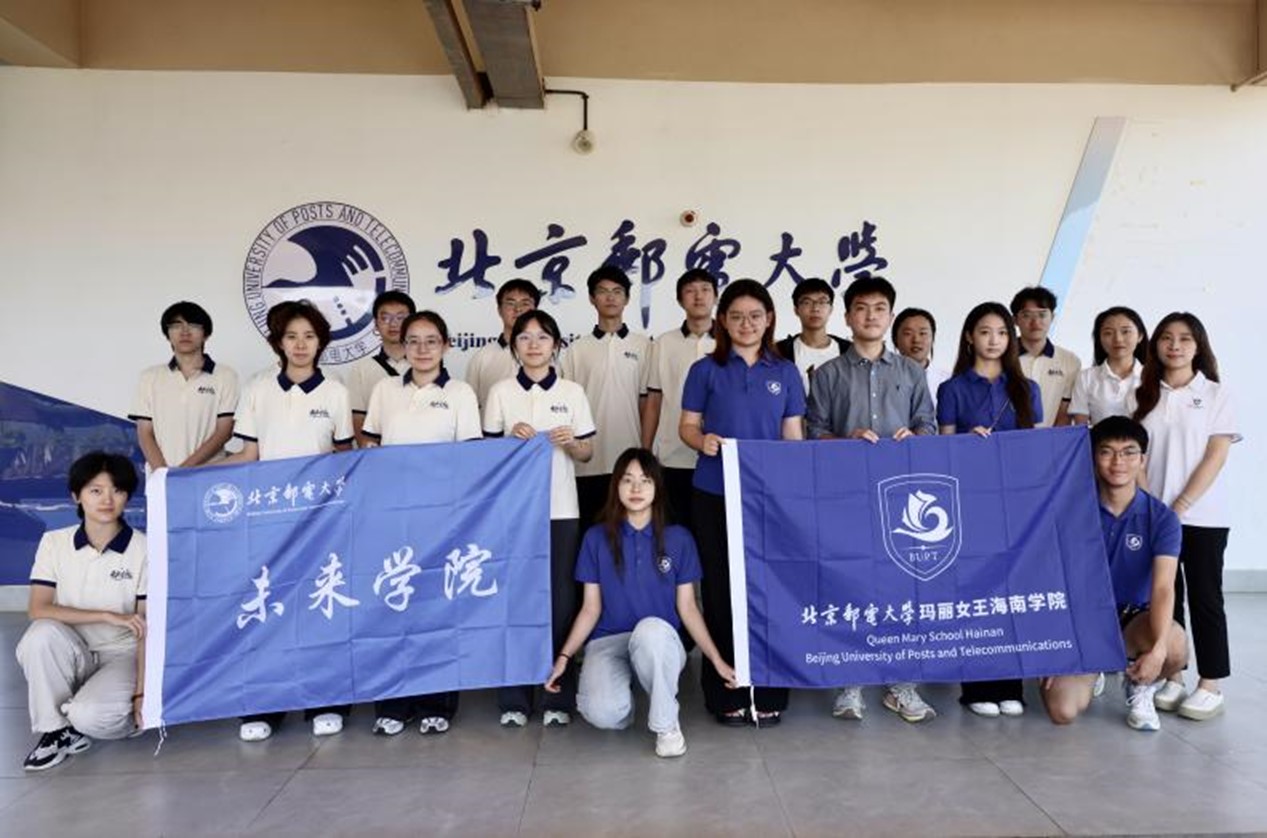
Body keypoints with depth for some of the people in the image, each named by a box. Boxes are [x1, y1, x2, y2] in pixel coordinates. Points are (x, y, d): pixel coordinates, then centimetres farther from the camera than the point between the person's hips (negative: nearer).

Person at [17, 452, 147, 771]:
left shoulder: (144, 549, -9)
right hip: (73, 656, 3)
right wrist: (108, 616, -22)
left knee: (89, 715, -31)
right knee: (42, 633, -29)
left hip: (122, 656, -3)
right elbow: (38, 610, -11)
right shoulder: (55, 542, -1)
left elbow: (147, 626, -8)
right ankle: (57, 729, -9)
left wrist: (141, 692, -14)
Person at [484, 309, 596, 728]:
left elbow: (586, 453, 9)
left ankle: (559, 696, 14)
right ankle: (513, 698, 13)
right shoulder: (500, 392, 5)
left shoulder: (572, 392, 6)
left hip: (560, 508, 0)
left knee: (559, 599, 2)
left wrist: (570, 442, -12)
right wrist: (512, 438, -12)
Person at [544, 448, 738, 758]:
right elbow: (590, 609, 5)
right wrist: (564, 656, -6)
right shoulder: (597, 538, 2)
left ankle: (666, 724, -13)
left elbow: (688, 608, 6)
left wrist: (717, 660, 0)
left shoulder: (678, 539, 2)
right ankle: (623, 696, 8)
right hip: (607, 641, 0)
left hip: (660, 643, 0)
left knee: (650, 629, -39)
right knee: (604, 714, -32)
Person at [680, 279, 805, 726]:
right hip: (715, 495, -1)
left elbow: (794, 436, 10)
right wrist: (703, 441, -17)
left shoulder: (785, 373, 9)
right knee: (721, 591, 4)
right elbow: (687, 426, 4)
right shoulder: (706, 370, 4)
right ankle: (725, 693, 16)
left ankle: (769, 693, 16)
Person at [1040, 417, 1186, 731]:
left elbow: (1163, 588, -20)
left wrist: (1157, 649, -36)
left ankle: (1140, 687, 3)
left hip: (1134, 618, 0)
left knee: (1176, 647, -35)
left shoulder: (1161, 518, -9)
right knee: (1063, 711, -19)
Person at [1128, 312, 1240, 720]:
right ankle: (1172, 676, 17)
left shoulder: (1216, 395, -1)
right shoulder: (1141, 396, 7)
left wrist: (1180, 507, -13)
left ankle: (1210, 684, 12)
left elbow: (1216, 456, -7)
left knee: (1204, 598, 3)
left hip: (1201, 515, -2)